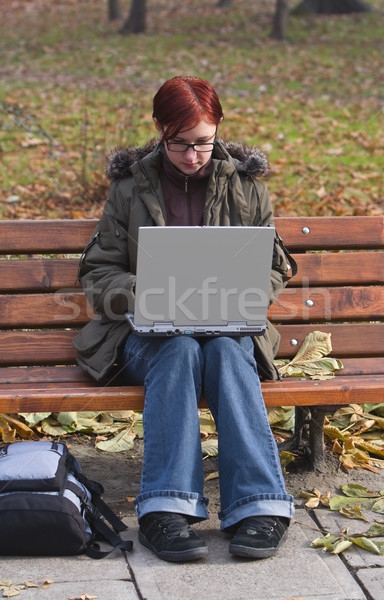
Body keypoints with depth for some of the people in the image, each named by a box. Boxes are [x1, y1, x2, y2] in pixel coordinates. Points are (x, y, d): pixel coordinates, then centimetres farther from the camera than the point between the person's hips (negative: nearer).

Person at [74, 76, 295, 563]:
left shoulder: (245, 185, 10)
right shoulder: (130, 187, 7)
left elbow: (273, 268, 13)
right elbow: (98, 273, 8)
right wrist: (142, 296, -14)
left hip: (229, 326, 1)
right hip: (148, 331, -1)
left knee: (226, 350, -35)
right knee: (180, 349, -36)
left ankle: (259, 506, -43)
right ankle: (166, 508, -45)